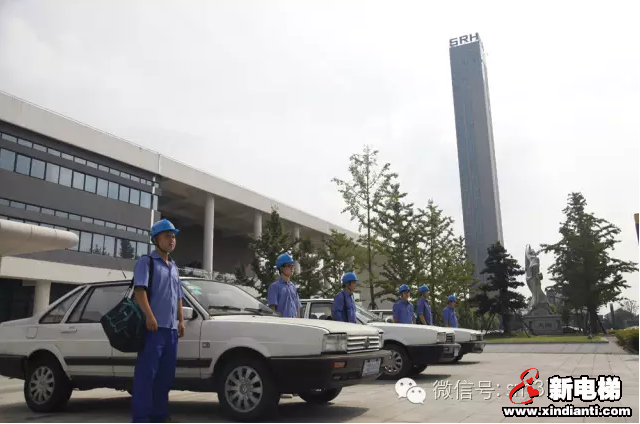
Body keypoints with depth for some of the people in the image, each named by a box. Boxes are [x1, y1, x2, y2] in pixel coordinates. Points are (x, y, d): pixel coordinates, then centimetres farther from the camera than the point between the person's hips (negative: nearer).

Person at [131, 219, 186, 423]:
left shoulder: (174, 267, 23)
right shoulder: (146, 261, 0)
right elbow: (139, 290, -12)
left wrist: (180, 320, 14)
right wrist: (149, 316, -23)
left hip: (171, 328, 8)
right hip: (153, 326, -8)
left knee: (166, 374, 9)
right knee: (146, 373, -9)